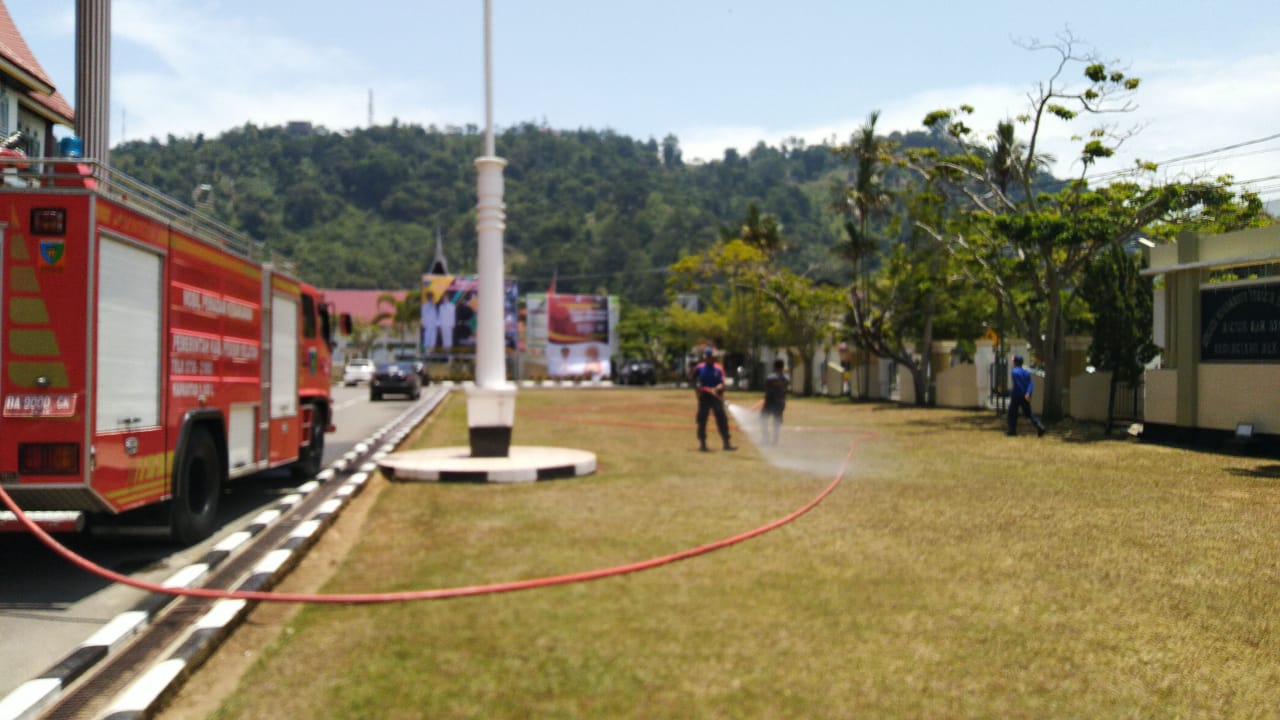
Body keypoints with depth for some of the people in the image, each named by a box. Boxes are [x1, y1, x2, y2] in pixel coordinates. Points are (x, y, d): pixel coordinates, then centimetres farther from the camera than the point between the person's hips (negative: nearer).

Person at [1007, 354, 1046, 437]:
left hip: (1016, 396, -6)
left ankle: (1012, 431, 11)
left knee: (1012, 413, 8)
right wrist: (1028, 393, -10)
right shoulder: (1026, 372, 9)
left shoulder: (1014, 372, -13)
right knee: (1028, 413, 11)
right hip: (1025, 397, 6)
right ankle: (1039, 426, -9)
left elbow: (1018, 385, -18)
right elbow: (1030, 383, -1)